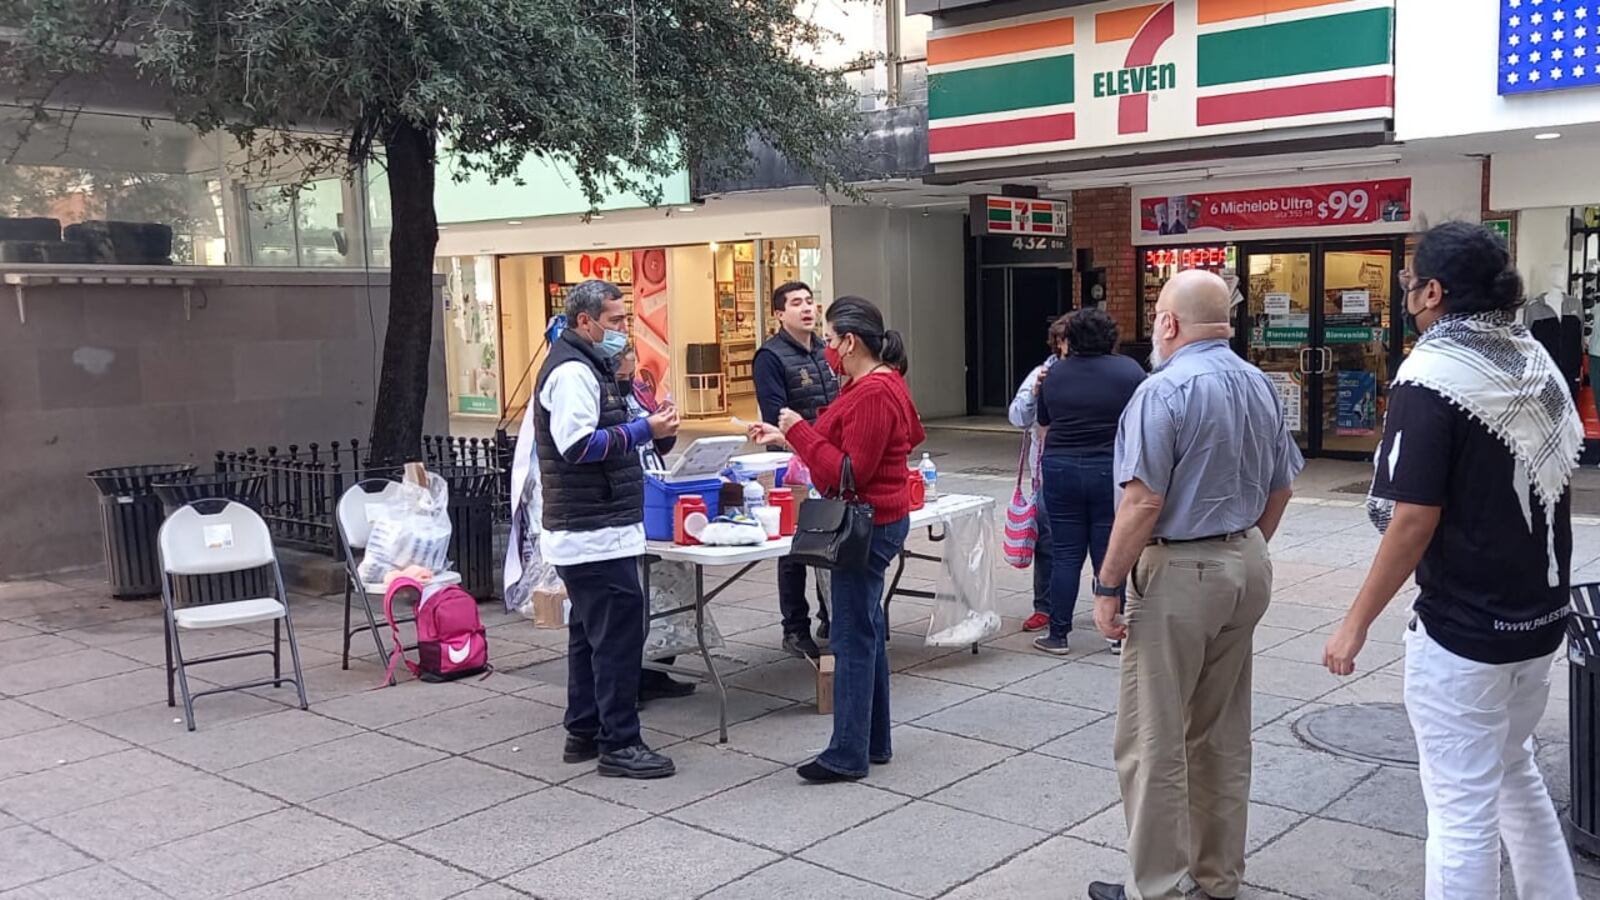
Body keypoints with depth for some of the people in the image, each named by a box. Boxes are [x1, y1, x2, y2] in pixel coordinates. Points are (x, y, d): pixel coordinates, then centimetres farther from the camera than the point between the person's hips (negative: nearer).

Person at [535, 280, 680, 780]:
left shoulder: (586, 366, 19)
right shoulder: (573, 371, -15)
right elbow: (576, 444, -24)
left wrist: (643, 427, 12)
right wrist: (644, 430, -20)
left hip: (590, 532, 11)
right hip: (595, 533, -11)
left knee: (591, 633, 16)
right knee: (619, 634, -8)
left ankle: (583, 733, 24)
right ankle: (619, 744, -3)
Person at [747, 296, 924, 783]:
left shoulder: (872, 395, -21)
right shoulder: (882, 382, 13)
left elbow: (848, 473, -23)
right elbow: (845, 445, 17)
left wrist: (799, 431, -18)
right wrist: (788, 435, 14)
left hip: (868, 523, -11)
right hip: (876, 519, 11)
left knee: (854, 636, -5)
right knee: (868, 629, 16)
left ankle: (848, 755, 3)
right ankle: (875, 742, 25)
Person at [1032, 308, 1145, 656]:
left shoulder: (1054, 373, 4)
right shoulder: (1129, 370, -4)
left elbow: (1043, 425, 12)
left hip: (1061, 471, 2)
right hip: (1112, 473, -1)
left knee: (1066, 555, 7)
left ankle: (1058, 634, 11)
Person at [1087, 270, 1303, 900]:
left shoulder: (1165, 390, -16)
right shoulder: (1260, 386, 7)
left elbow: (1144, 503, -21)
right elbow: (1280, 487, 14)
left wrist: (1108, 586, -14)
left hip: (1179, 572, -8)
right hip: (1246, 565, 8)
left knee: (1153, 741, 1)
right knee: (1223, 732, 17)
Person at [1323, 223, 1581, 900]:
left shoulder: (1432, 375, -18)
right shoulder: (1536, 359, 7)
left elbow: (1414, 520, -22)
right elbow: (1557, 478, 15)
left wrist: (1356, 624, -15)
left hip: (1464, 628, -8)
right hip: (1541, 615, 9)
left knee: (1463, 807, 2)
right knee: (1513, 771, 26)